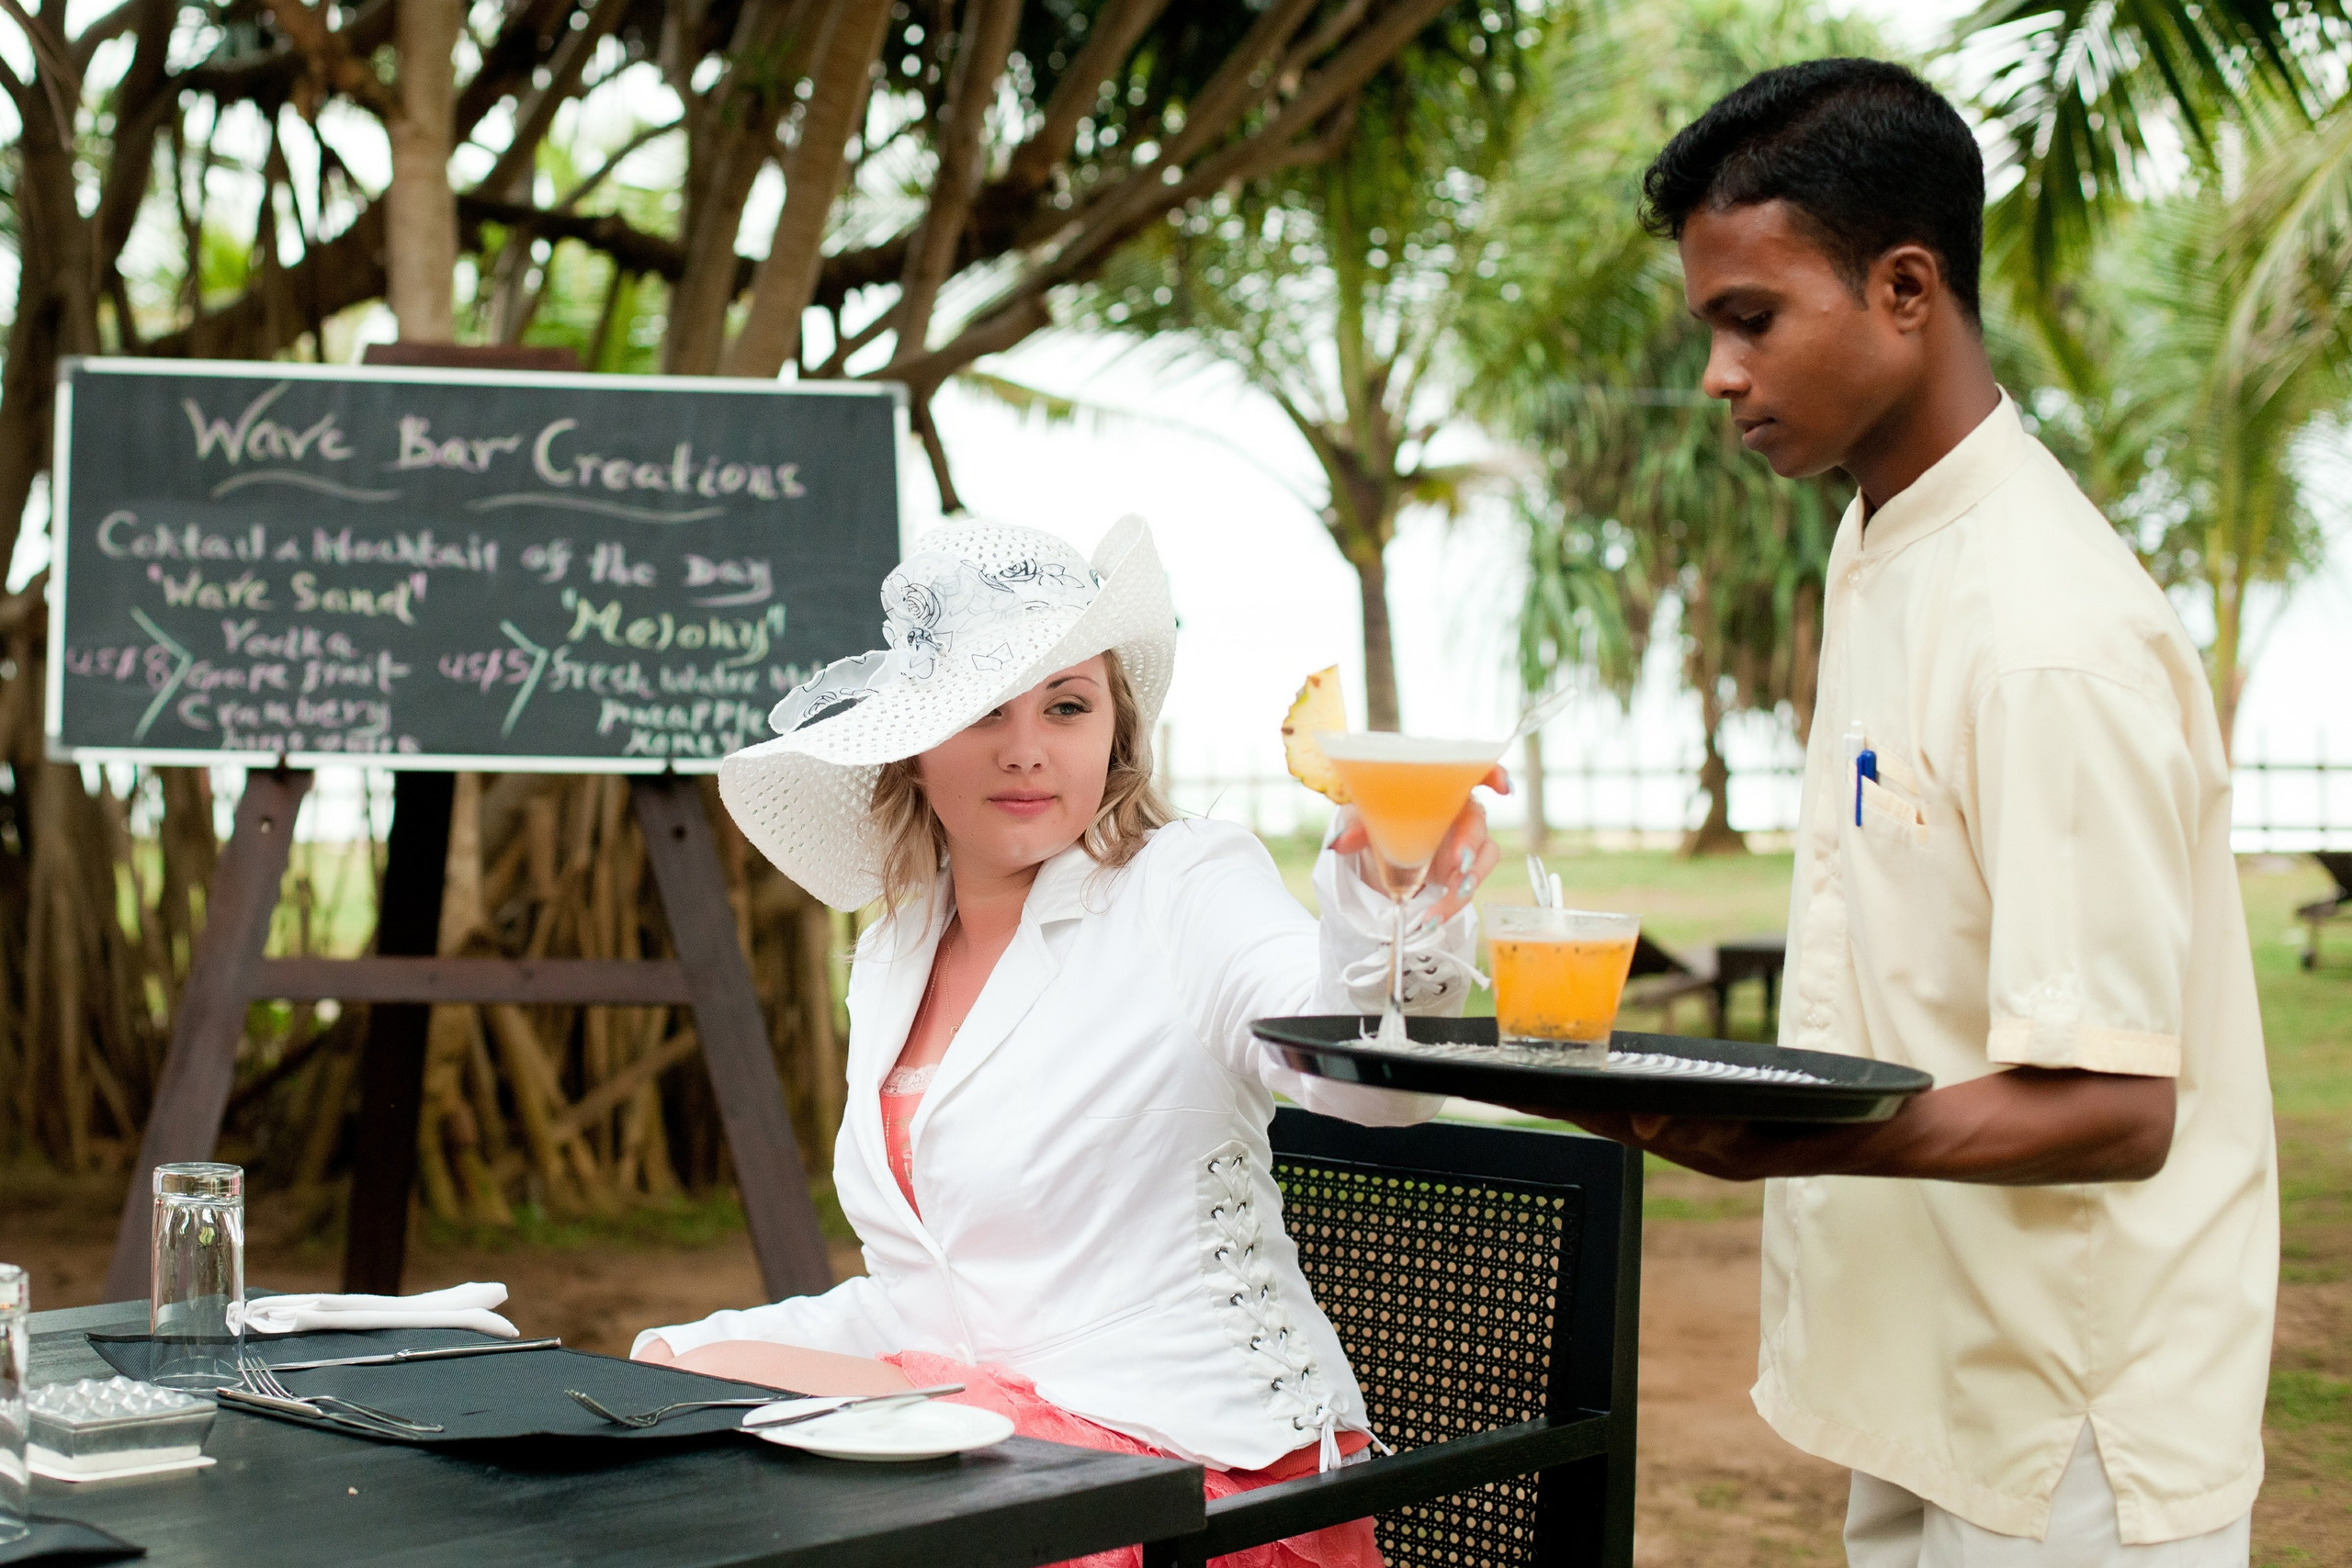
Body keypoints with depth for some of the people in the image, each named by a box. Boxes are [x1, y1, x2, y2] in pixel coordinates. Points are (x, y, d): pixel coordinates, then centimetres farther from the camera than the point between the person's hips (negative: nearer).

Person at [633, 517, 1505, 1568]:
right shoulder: (893, 958, 13)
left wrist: (1391, 919, -51)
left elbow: (1363, 1073, -30)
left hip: (1172, 1448, -7)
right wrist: (688, 1352, 6)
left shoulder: (1184, 890, -9)